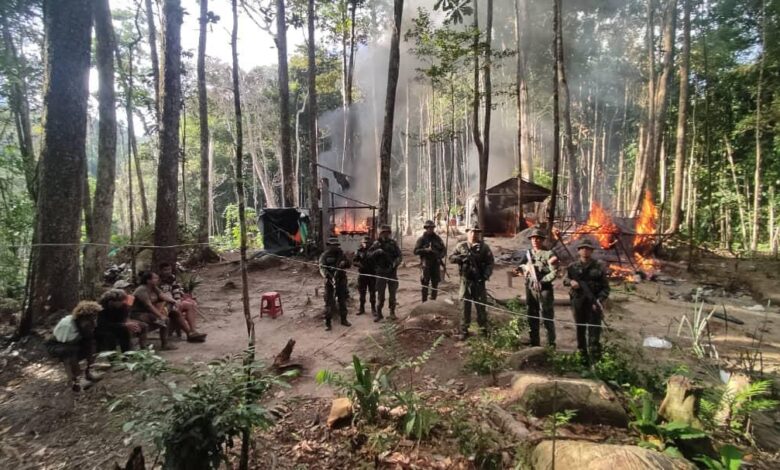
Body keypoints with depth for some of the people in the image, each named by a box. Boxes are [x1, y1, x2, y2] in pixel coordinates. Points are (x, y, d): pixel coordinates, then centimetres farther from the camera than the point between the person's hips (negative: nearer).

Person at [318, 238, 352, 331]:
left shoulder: (341, 254, 4)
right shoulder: (324, 256, -6)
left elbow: (349, 264, 10)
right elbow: (322, 268, -16)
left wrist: (345, 263, -15)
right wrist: (328, 276, -33)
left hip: (341, 281, 4)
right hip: (330, 282, -4)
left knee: (343, 301, 13)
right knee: (329, 302, -3)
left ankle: (343, 319, 27)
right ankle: (327, 322, 7)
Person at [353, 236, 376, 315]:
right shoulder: (359, 251, 2)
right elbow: (354, 261, 1)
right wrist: (359, 264, -17)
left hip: (372, 274, -1)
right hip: (362, 274, 1)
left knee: (372, 292, 2)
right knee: (362, 292, 8)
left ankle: (373, 308, 12)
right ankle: (362, 308, 20)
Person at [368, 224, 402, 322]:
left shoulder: (393, 243, 2)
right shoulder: (376, 244, 1)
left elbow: (399, 256, -1)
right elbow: (369, 255, -3)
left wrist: (395, 263, -20)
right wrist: (377, 251, -21)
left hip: (392, 272, 1)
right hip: (381, 272, -1)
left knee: (392, 294, 8)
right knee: (380, 294, 4)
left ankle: (392, 312, 21)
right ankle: (379, 313, 12)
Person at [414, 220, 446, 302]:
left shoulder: (437, 238, 10)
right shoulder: (422, 239, 1)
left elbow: (444, 250, 11)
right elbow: (416, 251, -7)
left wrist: (440, 256, -9)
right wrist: (426, 250, -18)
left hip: (436, 264, 3)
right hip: (426, 265, -3)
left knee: (435, 283, 9)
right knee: (425, 284, -2)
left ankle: (433, 300, 21)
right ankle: (424, 301, 6)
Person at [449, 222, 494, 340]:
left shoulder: (484, 247, 0)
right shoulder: (461, 246, 5)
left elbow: (490, 263, -2)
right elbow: (451, 258, 1)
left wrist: (486, 275, -17)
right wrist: (463, 257, -16)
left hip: (479, 281, -1)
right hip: (465, 280, 1)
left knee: (481, 306, 7)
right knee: (465, 306, 7)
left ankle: (484, 330, 20)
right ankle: (464, 330, 16)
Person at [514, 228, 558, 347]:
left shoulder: (549, 254, -7)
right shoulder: (528, 253, 10)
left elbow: (554, 273, -12)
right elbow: (523, 266, 15)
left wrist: (542, 281, -19)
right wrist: (520, 268, -7)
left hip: (544, 289, -5)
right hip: (530, 289, 6)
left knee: (547, 317, 0)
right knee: (532, 317, 12)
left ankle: (551, 344, 11)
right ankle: (534, 343, 24)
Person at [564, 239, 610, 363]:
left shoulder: (599, 267, -1)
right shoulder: (573, 267, 5)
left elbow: (605, 287, 0)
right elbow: (565, 279, 13)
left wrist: (599, 300, -15)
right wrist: (571, 281, -11)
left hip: (593, 303, -3)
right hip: (578, 303, 3)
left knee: (594, 332, -6)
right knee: (580, 331, 14)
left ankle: (594, 362, -3)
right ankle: (582, 357, 30)